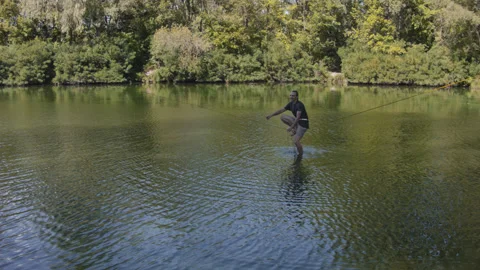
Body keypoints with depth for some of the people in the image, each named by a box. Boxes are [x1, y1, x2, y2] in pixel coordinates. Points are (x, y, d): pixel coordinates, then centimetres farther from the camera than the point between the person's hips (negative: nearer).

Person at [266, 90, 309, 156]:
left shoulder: (299, 105, -21)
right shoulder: (291, 104, 4)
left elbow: (298, 117, -30)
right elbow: (281, 110, 8)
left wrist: (291, 127, -35)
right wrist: (271, 115, -2)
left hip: (303, 123, -8)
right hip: (297, 121, 8)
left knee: (296, 141, -16)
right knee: (282, 117, 1)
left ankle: (300, 155, 3)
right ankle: (295, 129, 0)